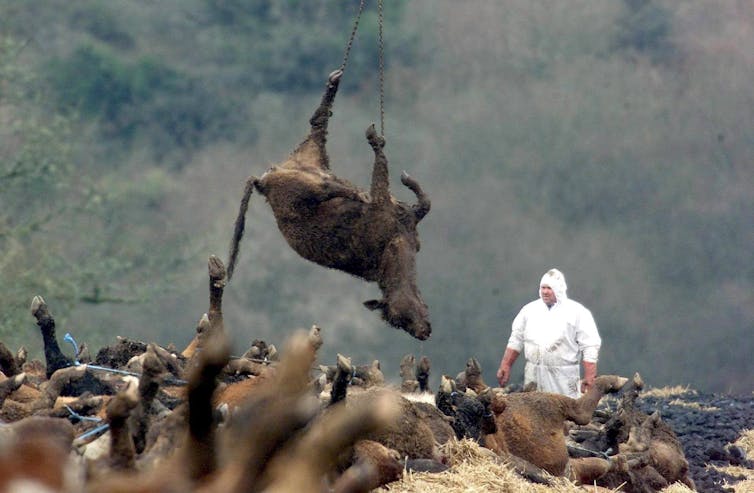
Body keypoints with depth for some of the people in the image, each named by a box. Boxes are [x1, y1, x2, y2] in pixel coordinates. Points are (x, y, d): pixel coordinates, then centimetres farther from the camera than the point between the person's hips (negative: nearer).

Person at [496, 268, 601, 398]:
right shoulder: (530, 309, 11)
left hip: (563, 379, -4)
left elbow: (590, 347, -5)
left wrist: (589, 377, -11)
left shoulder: (577, 312, -1)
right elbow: (516, 341, 17)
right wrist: (505, 366, 12)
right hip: (533, 377, 4)